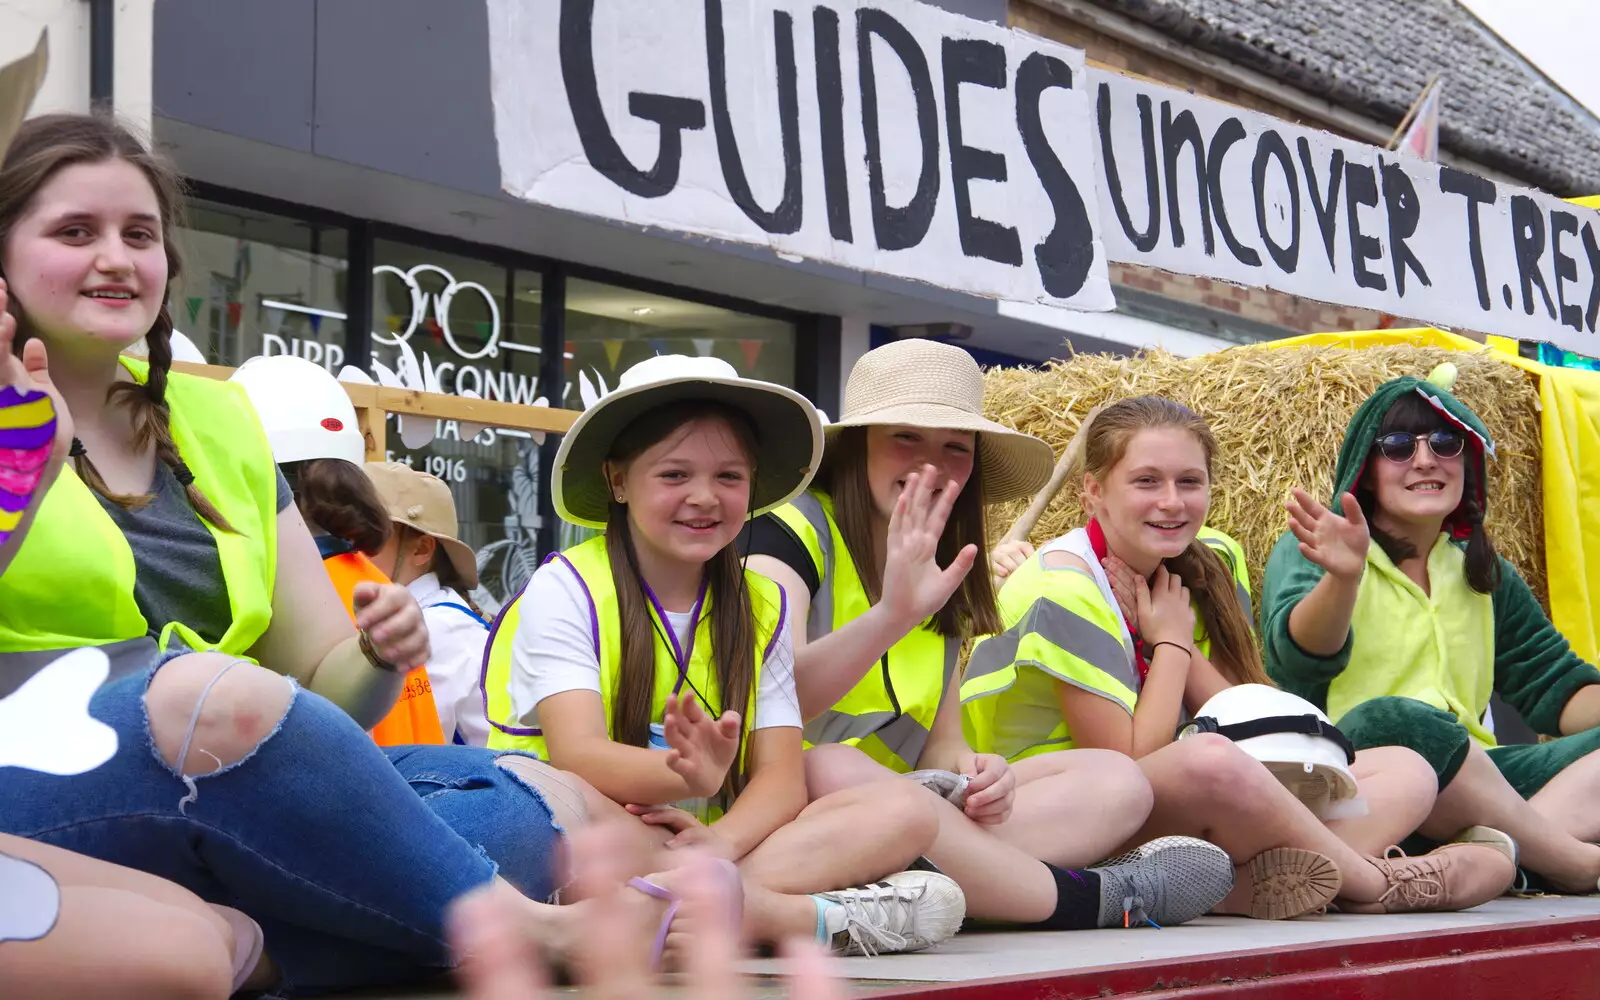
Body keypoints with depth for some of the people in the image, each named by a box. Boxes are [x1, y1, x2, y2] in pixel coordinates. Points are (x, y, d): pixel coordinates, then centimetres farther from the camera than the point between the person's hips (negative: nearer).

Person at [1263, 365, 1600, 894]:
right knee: (1391, 721, -36)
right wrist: (1344, 578, -36)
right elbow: (1299, 656, -16)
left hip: (1471, 782, 6)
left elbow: (1558, 688, 19)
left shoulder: (1483, 573, 23)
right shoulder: (1310, 552, 4)